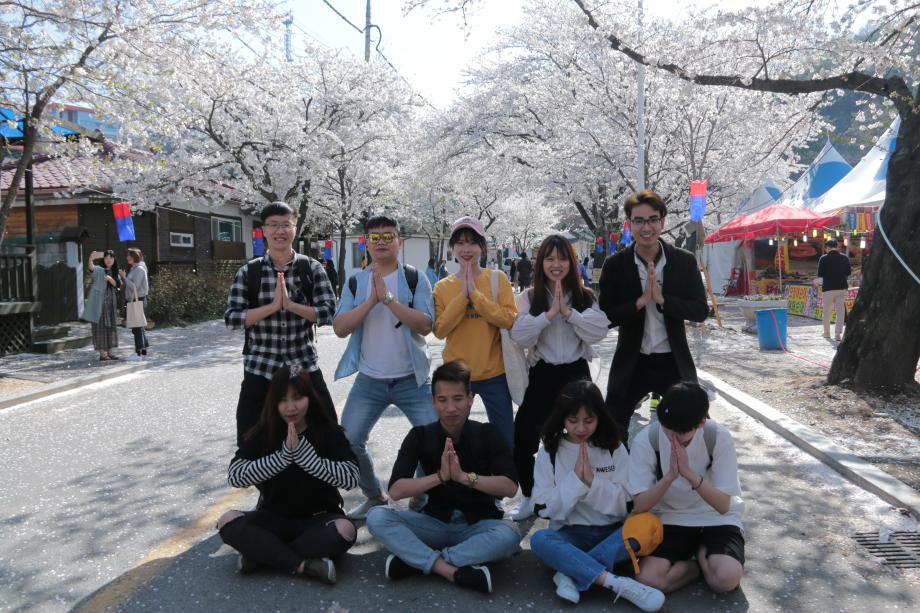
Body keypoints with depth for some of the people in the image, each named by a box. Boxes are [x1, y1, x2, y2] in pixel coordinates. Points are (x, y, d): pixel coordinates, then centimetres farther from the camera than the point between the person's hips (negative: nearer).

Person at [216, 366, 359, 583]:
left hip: (318, 519, -1)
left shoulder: (328, 432, -8)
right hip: (275, 519, 2)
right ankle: (303, 565, -24)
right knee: (227, 522, -23)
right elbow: (234, 476, -17)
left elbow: (351, 477, -21)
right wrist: (284, 455, -27)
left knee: (344, 530, -33)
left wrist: (303, 452, -28)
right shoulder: (262, 434, -4)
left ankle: (262, 555, -20)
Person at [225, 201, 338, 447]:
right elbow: (231, 318, -8)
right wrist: (273, 306, -19)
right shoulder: (248, 272, -1)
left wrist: (291, 304, -21)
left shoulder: (312, 268, -1)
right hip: (260, 369, 0)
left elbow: (329, 312, -8)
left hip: (304, 366, 0)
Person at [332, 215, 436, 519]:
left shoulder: (415, 279, -5)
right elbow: (340, 328, -9)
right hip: (369, 381, 2)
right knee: (347, 442, 3)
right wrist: (372, 300, -21)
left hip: (411, 380, -2)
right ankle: (374, 497, 26)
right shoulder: (355, 283, 2)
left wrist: (388, 298, -25)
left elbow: (425, 325, -17)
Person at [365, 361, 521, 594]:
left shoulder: (487, 434, -9)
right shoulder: (420, 436, -7)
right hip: (435, 522, 1)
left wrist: (464, 476, -31)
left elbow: (509, 487, -18)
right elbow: (395, 491, -16)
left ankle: (416, 561, -25)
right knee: (377, 517, -23)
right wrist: (440, 476, -30)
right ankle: (454, 571, -30)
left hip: (478, 524, -1)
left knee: (510, 533, -34)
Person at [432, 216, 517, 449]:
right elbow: (440, 330, -8)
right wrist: (463, 295, -14)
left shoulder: (498, 279, -2)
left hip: (494, 373, -1)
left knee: (505, 439, 9)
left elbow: (510, 320, -13)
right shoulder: (443, 287, 2)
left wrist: (475, 293, -17)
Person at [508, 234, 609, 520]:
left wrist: (568, 312, -20)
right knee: (523, 438, -2)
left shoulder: (586, 297, 2)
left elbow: (598, 333, -12)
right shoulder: (529, 297, 0)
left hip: (576, 373, 0)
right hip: (543, 375, 0)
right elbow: (519, 336, -13)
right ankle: (529, 498, 19)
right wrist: (550, 313, -20)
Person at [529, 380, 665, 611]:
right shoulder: (549, 453, -1)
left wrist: (592, 480, -19)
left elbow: (625, 505, -6)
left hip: (611, 532, 1)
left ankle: (571, 574, -26)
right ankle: (618, 584, -34)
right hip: (570, 534, -1)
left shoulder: (614, 449, 0)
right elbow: (546, 508, -8)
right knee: (539, 540, -32)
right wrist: (575, 479, -19)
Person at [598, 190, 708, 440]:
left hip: (674, 363, 1)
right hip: (631, 364, 0)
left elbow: (701, 311, -7)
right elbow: (605, 317, -8)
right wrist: (640, 301, -22)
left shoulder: (685, 262, -4)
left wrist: (662, 298, -20)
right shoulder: (615, 265, -6)